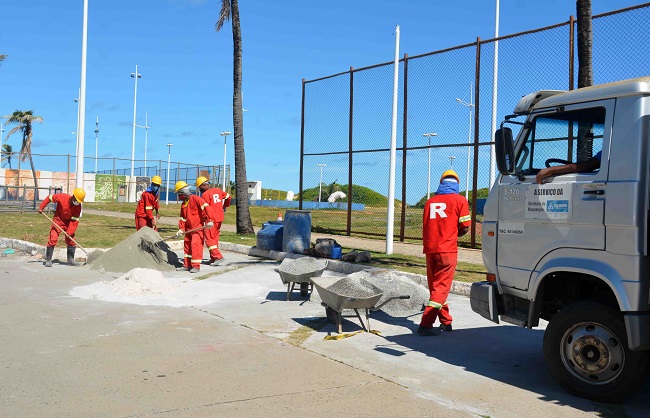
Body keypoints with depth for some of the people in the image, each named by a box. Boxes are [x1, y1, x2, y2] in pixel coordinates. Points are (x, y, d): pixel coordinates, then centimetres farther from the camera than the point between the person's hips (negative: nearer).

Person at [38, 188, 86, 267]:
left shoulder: (78, 207, -18)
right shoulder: (62, 197, -25)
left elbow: (75, 220, -18)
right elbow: (49, 198, -9)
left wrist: (69, 232, -25)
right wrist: (41, 207, -9)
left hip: (69, 223, 3)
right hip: (58, 221, -3)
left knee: (71, 240, 3)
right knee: (53, 239, -12)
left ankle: (70, 260, 15)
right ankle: (48, 260, -5)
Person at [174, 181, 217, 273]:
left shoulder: (195, 199, -13)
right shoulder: (183, 204, 14)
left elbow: (206, 207, -22)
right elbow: (182, 217, 16)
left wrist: (209, 220, -29)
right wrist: (181, 229, 6)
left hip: (198, 227, -9)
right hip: (189, 229, 9)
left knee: (195, 244, -12)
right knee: (187, 245, 12)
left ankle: (196, 266, -7)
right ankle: (187, 265, 22)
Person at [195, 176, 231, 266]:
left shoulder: (205, 194, -13)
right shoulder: (218, 190, 10)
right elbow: (228, 196, 21)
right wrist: (225, 206, 37)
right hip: (220, 218, 8)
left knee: (209, 239, -4)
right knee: (215, 238, 14)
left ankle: (218, 256, -13)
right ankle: (213, 258, 17)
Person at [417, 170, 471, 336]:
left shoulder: (430, 201, 13)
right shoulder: (460, 200, 0)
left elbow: (425, 225, 12)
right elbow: (464, 228, -3)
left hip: (430, 249, 5)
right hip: (447, 249, -4)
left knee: (435, 286, 15)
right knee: (441, 287, -2)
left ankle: (446, 321, 26)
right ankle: (426, 324, -11)